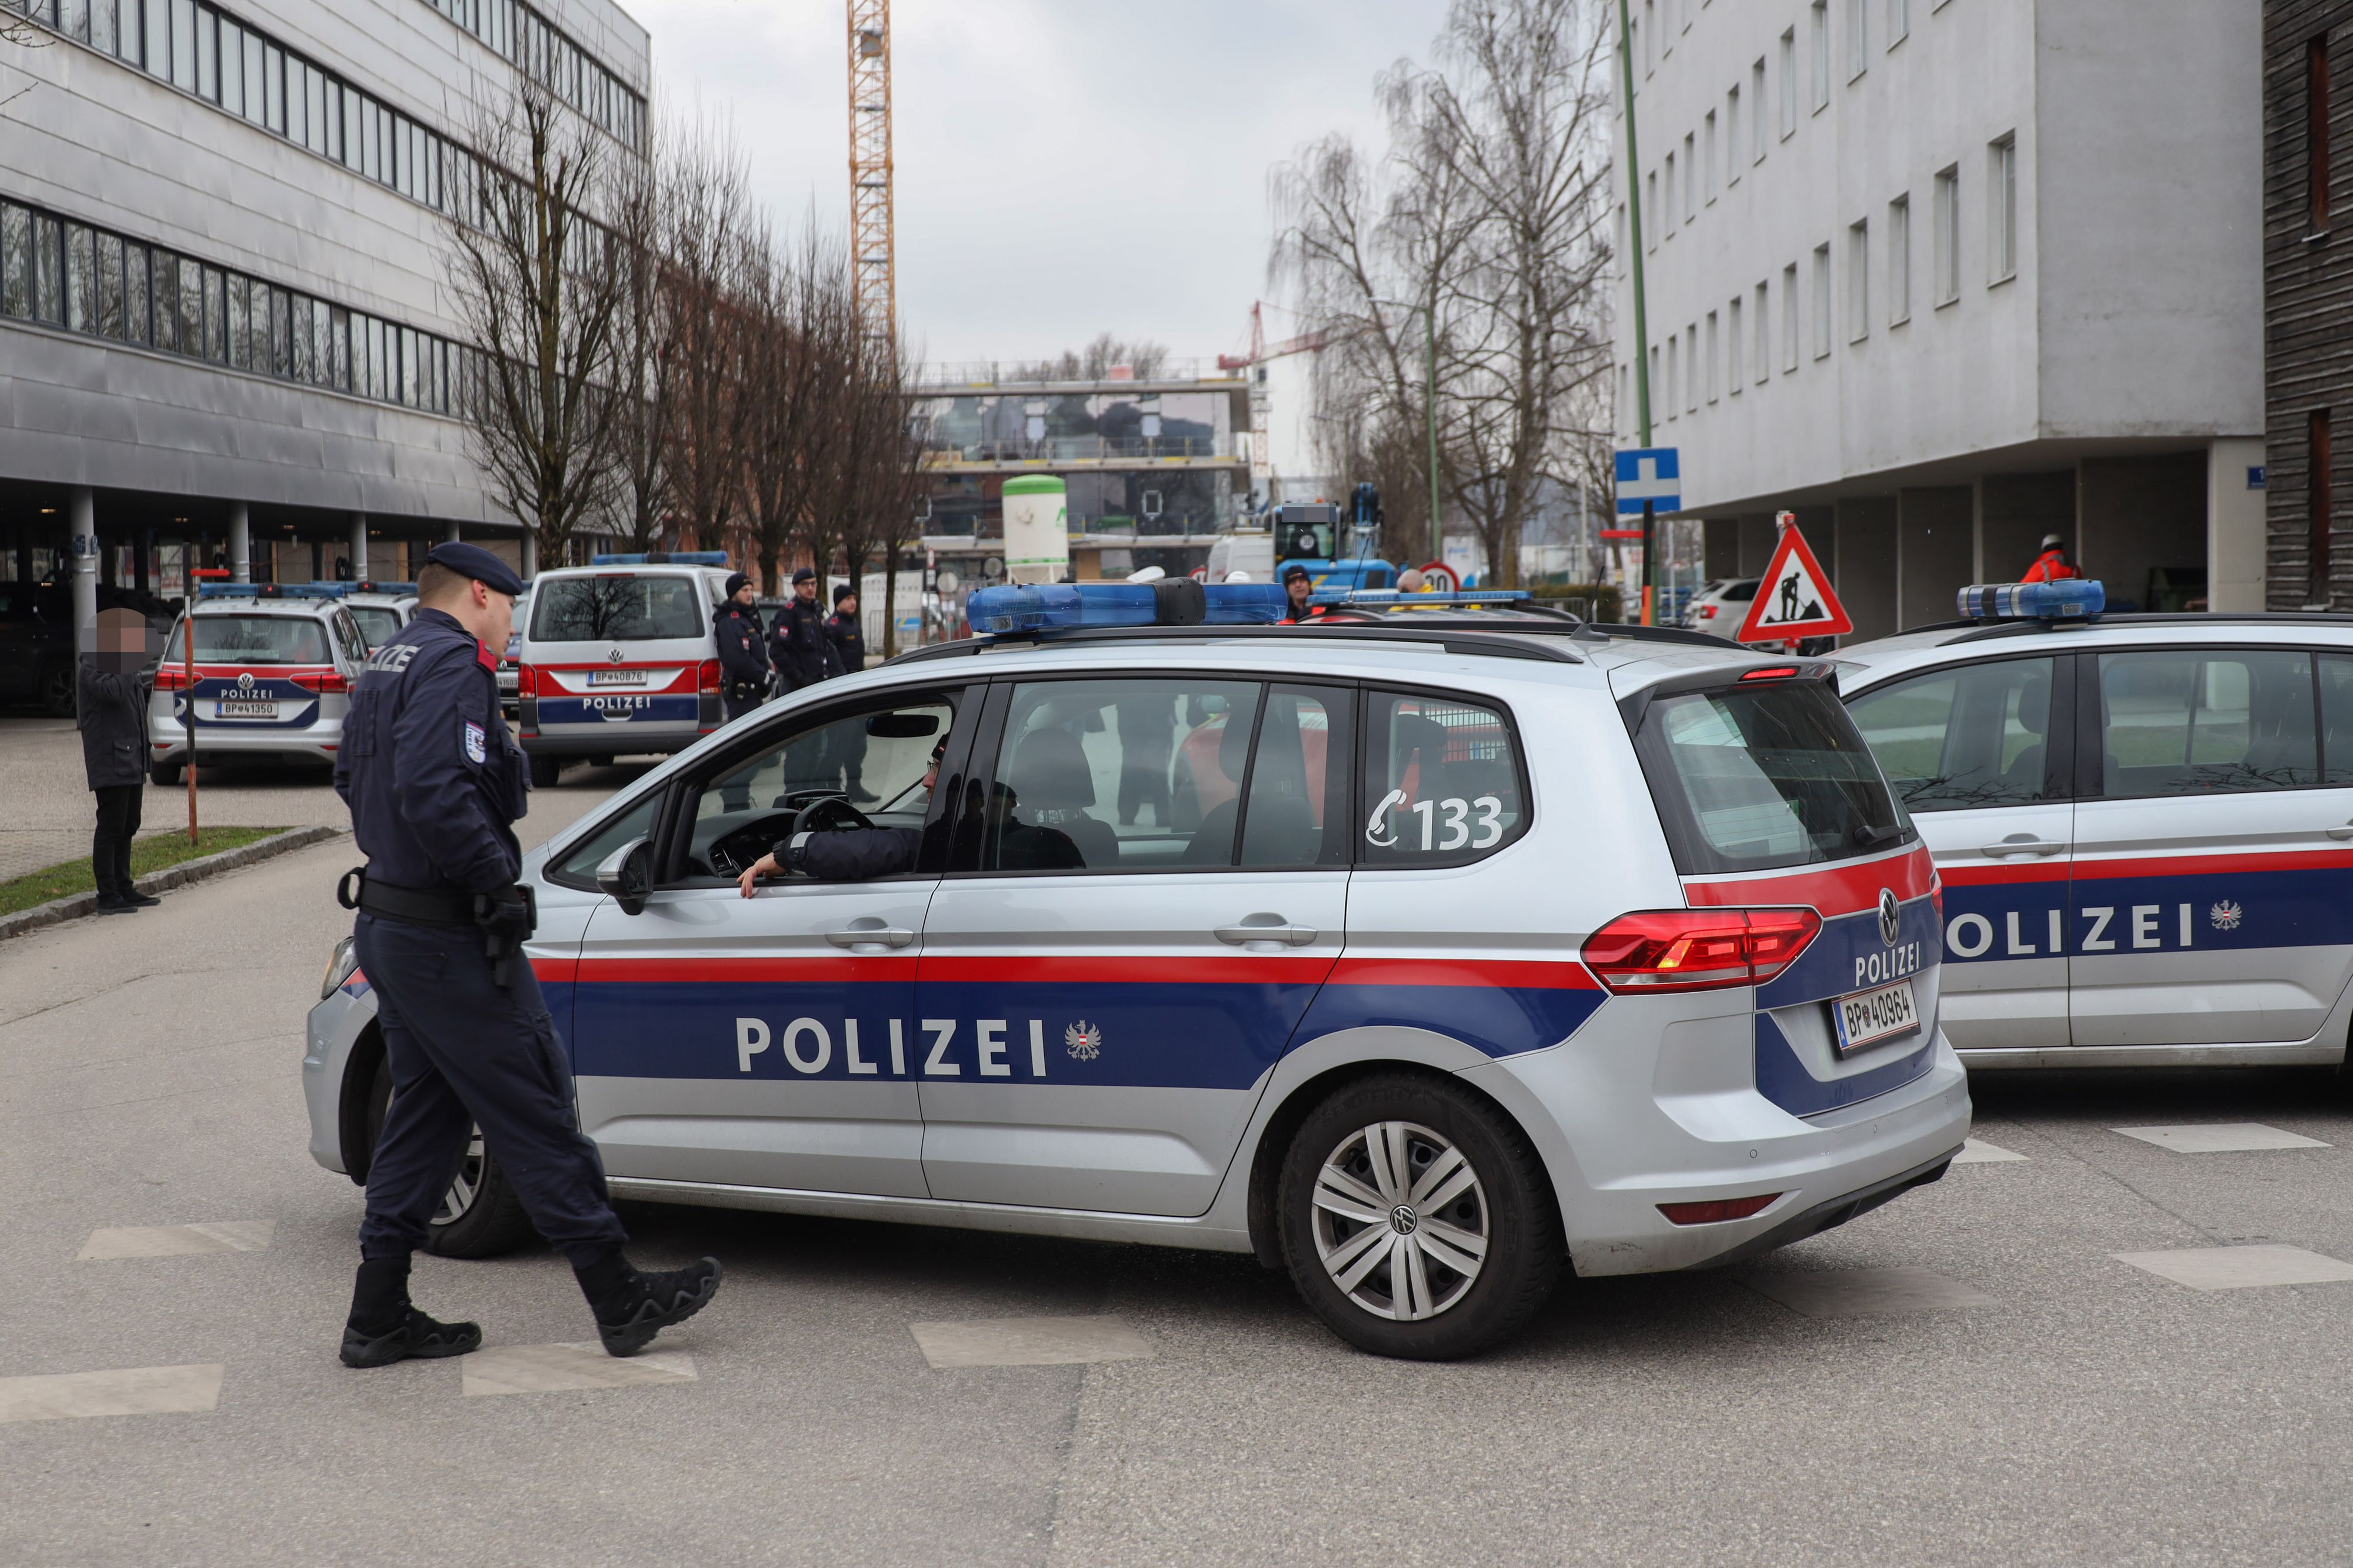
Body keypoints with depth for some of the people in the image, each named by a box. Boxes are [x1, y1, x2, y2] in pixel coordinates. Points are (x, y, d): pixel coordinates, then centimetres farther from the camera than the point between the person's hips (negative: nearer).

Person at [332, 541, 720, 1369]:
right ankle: (621, 1301, 3)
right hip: (449, 939, -10)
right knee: (535, 1114, -4)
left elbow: (351, 777, 25)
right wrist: (496, 880, -20)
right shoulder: (454, 664, -16)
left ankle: (378, 1317, 17)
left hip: (387, 923, 10)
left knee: (424, 1114, 15)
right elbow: (433, 791, -29)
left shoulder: (384, 664, 15)